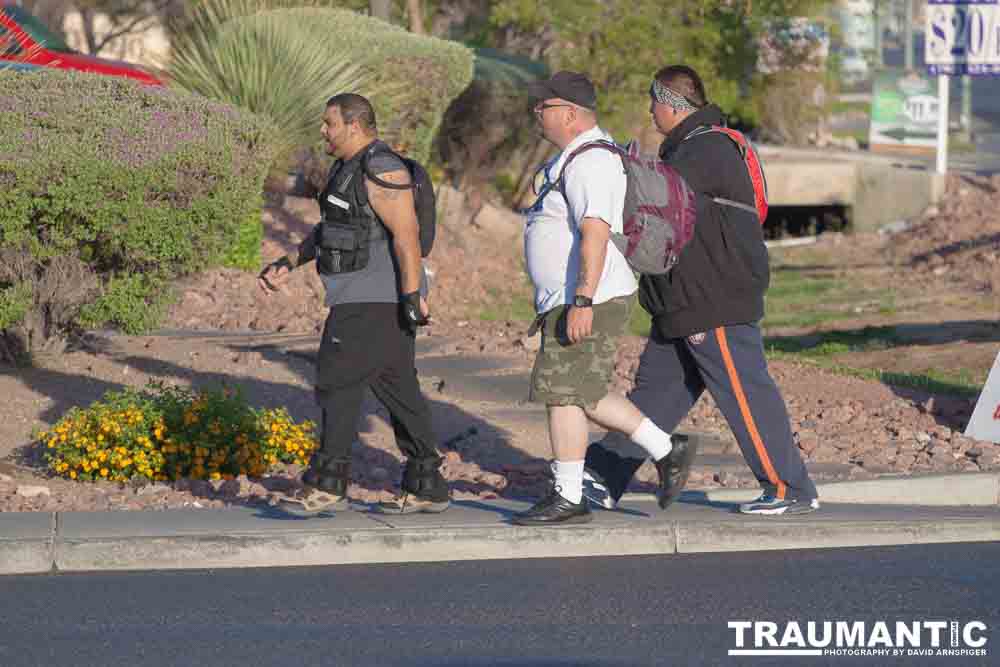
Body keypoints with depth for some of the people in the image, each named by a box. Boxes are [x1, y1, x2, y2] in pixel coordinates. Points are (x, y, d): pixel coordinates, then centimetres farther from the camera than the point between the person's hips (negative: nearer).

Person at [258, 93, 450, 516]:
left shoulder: (382, 171, -16)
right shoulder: (351, 168, 17)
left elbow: (406, 235, -22)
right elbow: (331, 228, 25)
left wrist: (413, 296, -26)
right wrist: (288, 266, 19)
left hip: (375, 301, -10)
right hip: (368, 300, 10)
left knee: (339, 382, -8)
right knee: (398, 391, 9)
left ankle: (327, 485, -5)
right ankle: (427, 488, 10)